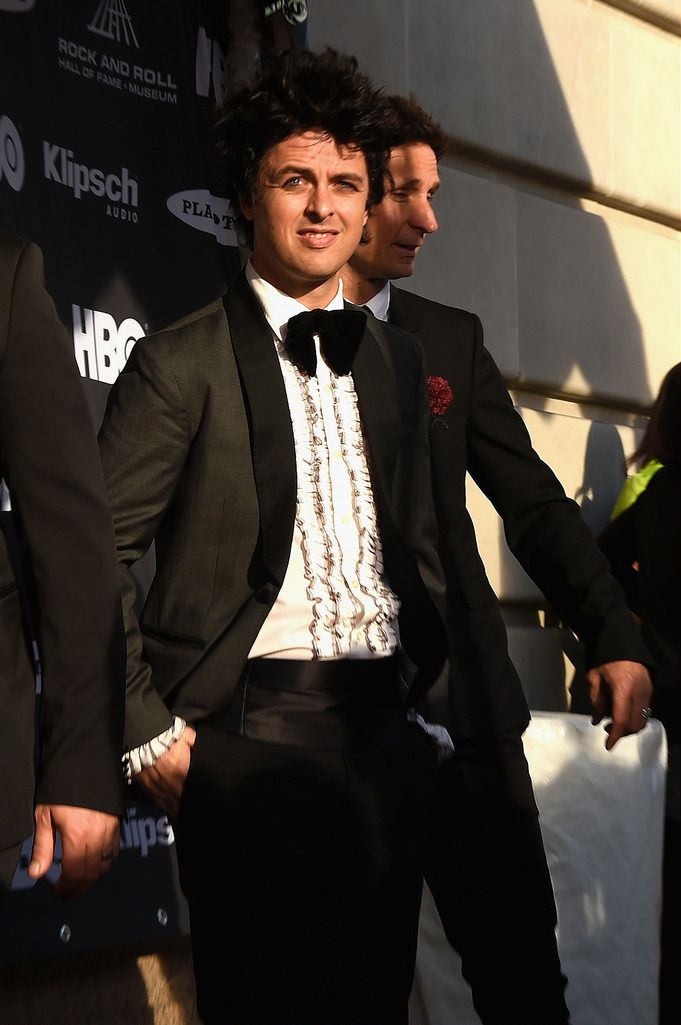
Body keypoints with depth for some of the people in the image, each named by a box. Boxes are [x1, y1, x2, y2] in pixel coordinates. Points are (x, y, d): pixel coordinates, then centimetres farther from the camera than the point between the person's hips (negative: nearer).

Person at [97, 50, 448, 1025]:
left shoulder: (400, 360, 15)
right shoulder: (180, 364, -3)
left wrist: (426, 684, 11)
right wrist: (148, 732, -10)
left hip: (387, 729, 5)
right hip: (250, 726, -5)